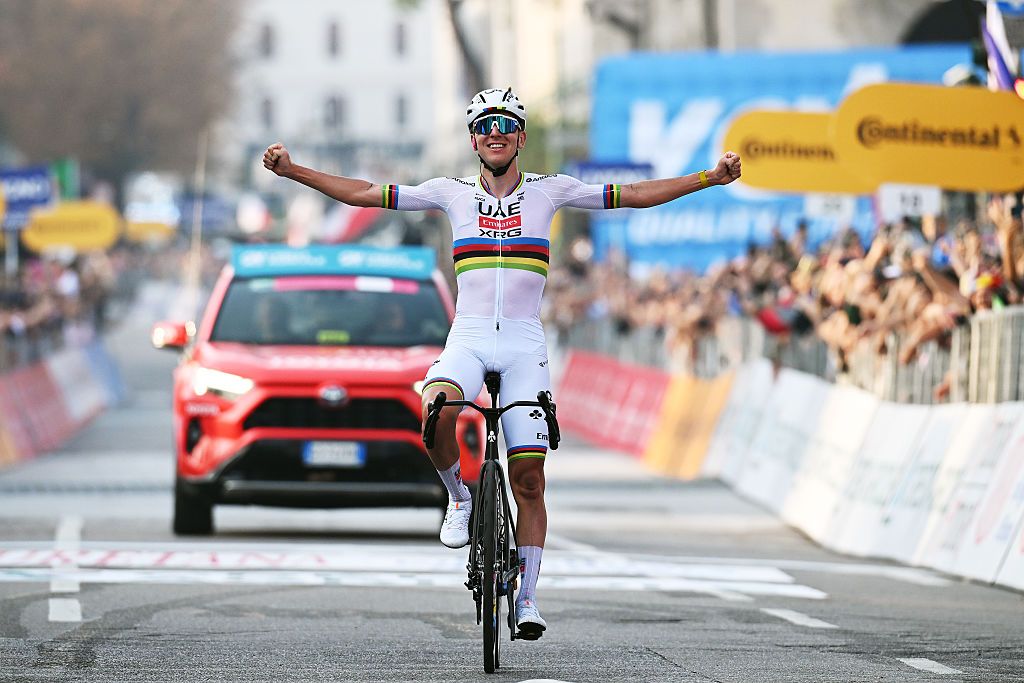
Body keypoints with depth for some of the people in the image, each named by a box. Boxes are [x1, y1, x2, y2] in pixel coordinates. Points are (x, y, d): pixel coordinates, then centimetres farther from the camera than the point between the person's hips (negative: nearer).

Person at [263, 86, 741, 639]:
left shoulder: (548, 190, 6)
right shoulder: (452, 193, 8)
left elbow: (635, 195, 6)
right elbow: (362, 193, 9)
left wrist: (711, 178, -1)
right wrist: (293, 171, 2)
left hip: (524, 346, 0)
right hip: (468, 339, 0)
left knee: (529, 479, -4)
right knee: (437, 411, -34)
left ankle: (527, 598, 6)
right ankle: (460, 498, -5)